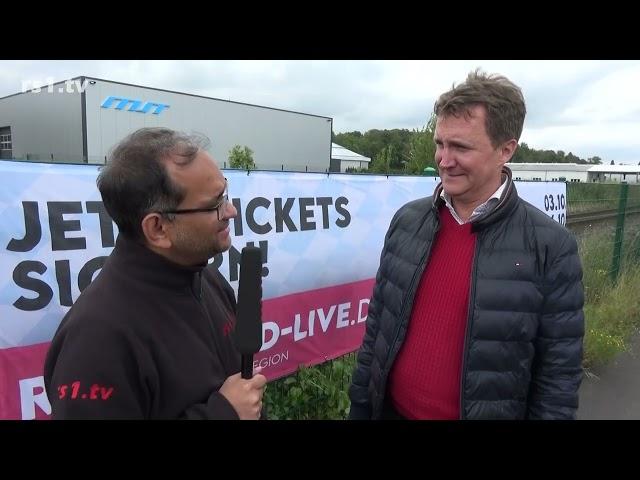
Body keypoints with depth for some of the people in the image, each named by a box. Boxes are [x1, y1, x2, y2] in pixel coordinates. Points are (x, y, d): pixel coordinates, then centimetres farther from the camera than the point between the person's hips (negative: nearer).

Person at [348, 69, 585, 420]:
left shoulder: (551, 246, -15)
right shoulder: (406, 220, -5)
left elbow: (559, 375, -10)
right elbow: (377, 323, 2)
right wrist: (360, 405, 5)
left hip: (487, 412, -3)